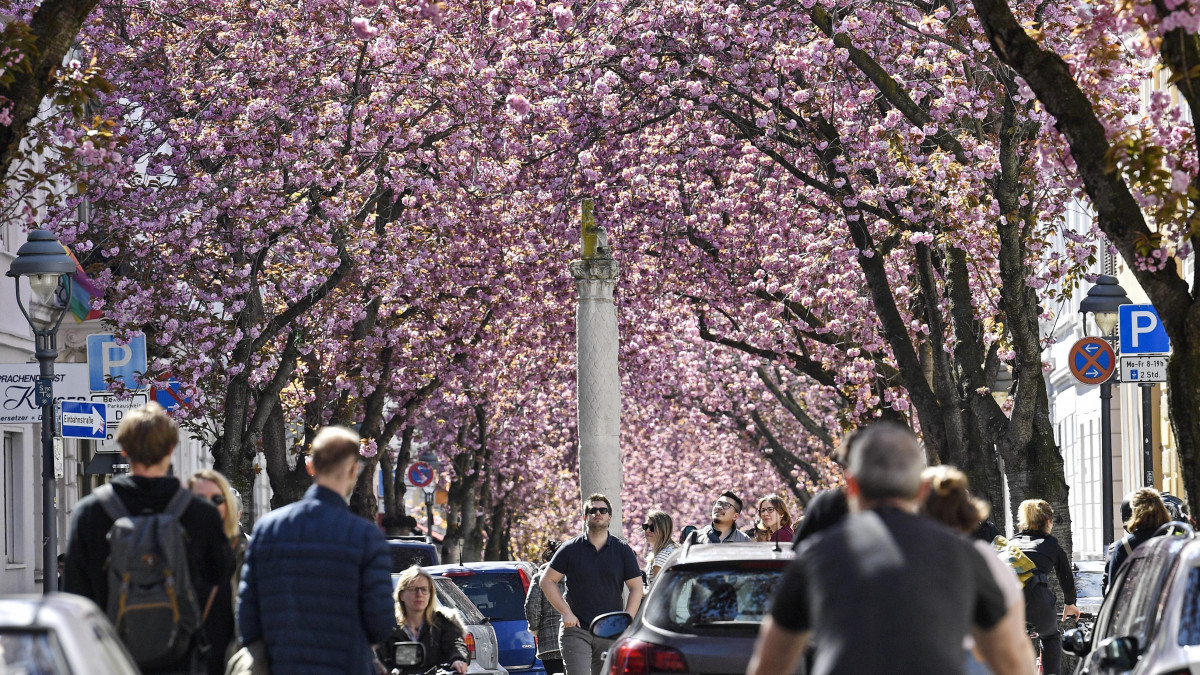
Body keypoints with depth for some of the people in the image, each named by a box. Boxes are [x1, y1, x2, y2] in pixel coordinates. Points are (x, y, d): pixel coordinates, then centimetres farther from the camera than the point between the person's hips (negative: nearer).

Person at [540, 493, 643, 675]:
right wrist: (565, 612, -4)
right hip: (576, 630, -2)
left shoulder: (623, 551, 6)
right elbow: (547, 581, 6)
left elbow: (636, 588, 7)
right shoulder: (570, 549, 3)